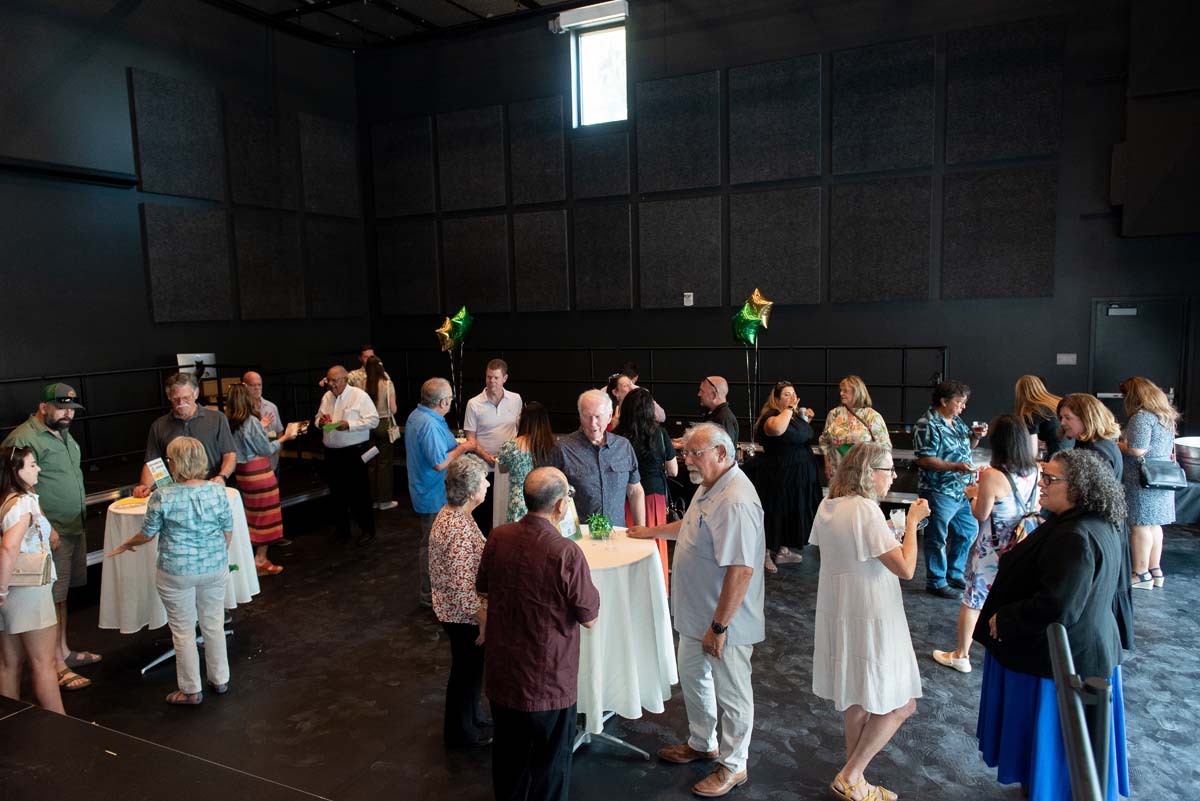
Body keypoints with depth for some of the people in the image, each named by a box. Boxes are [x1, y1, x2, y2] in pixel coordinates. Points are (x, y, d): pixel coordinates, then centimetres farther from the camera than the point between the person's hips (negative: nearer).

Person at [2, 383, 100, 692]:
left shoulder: (63, 434, 14)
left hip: (73, 528, 8)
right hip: (51, 534, -8)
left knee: (62, 594, 17)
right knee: (53, 598, -1)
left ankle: (64, 651, 28)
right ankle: (57, 665, 7)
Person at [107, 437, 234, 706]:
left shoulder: (162, 497, -14)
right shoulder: (218, 491, -6)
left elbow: (147, 534, -2)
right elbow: (228, 531, 2)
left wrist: (126, 545, 19)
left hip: (177, 573, -3)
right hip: (215, 568, 3)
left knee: (183, 631, 10)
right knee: (214, 624, 17)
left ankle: (191, 691, 21)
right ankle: (220, 680, 29)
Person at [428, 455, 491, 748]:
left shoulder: (450, 513, -2)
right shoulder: (460, 530, -32)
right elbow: (462, 587, -30)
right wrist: (483, 619, -20)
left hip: (454, 610, 9)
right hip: (463, 615, -9)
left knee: (470, 666, 27)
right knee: (467, 670, 12)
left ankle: (472, 713, 47)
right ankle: (461, 732, 32)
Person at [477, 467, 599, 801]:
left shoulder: (498, 537, -10)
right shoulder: (566, 552, -27)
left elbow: (482, 588, 8)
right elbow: (590, 618, -15)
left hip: (501, 673, 5)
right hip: (548, 682, -5)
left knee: (509, 753, 25)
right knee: (549, 763, 17)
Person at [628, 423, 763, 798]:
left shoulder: (735, 501, -30)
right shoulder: (709, 486, 3)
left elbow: (741, 570, -32)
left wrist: (719, 627, -28)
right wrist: (653, 531, 33)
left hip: (723, 620, -10)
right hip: (696, 613, 10)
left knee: (731, 694, 11)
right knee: (692, 676, 25)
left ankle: (733, 766, 30)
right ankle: (702, 744, 46)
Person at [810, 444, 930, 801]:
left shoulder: (827, 506, 4)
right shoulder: (866, 509, -22)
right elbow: (905, 568, -21)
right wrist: (912, 522, -10)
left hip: (839, 612, 9)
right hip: (871, 619, -9)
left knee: (857, 700, 21)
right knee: (901, 704, 7)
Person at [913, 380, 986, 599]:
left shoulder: (956, 421, 11)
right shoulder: (928, 425, -17)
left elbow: (967, 446, 24)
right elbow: (924, 459, -23)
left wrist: (976, 436, 3)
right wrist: (955, 467, -27)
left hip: (961, 490, 9)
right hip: (939, 492, -9)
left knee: (968, 531, 18)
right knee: (937, 539, 3)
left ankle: (954, 574, 34)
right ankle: (936, 582, 16)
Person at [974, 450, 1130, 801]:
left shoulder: (1075, 538, -30)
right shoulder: (1102, 527, 2)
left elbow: (1056, 607, -34)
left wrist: (1003, 618, -18)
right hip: (1092, 650, 10)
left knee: (1048, 738, 9)